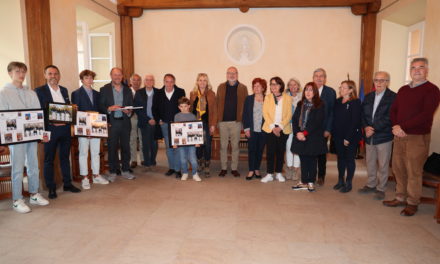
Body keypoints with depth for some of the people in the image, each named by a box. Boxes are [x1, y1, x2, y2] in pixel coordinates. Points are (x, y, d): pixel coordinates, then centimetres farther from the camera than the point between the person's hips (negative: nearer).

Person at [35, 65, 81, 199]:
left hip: (65, 127, 5)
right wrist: (51, 122, -18)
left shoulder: (64, 90, 13)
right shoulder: (39, 91, -4)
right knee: (49, 159, 5)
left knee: (65, 157, 13)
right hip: (50, 128, -5)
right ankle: (51, 188, 14)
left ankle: (67, 183, 24)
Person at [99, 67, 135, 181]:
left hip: (125, 122, 2)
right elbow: (101, 106, 0)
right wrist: (109, 109, -17)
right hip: (111, 122, -2)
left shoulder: (127, 89, 11)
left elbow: (131, 105, 11)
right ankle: (112, 172, 14)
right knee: (112, 148, 3)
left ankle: (125, 171, 19)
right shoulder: (104, 89, 4)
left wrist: (129, 111, -9)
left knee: (126, 147, 7)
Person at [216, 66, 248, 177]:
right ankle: (224, 168, 17)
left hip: (236, 121, -1)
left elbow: (245, 105, 1)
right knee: (223, 146, 6)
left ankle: (234, 168, 16)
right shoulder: (221, 87, 8)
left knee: (235, 146, 6)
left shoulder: (243, 88, 4)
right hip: (223, 121, 1)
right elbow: (217, 104, 6)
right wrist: (217, 119, -2)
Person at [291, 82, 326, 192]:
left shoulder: (320, 105, -4)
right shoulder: (300, 104, 11)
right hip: (300, 137, 4)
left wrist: (305, 133, -16)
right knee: (303, 160, 9)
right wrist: (297, 132, -10)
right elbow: (295, 120, 5)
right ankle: (303, 182, 19)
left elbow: (317, 122, -12)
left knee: (312, 160, 5)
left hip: (313, 138, -4)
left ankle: (311, 182, 16)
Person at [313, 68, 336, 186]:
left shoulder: (330, 92, -1)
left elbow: (332, 112, -3)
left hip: (323, 129, 0)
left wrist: (328, 129, -9)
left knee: (321, 153, 11)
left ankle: (321, 176, 26)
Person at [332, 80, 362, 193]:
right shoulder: (338, 102, 8)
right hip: (338, 136, 6)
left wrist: (348, 137, -18)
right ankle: (340, 180, 24)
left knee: (349, 159, 5)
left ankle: (348, 183, 15)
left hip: (351, 137, -6)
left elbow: (355, 121, -15)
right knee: (340, 158, 13)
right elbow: (334, 119, 8)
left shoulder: (355, 102, -10)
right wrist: (334, 133, 0)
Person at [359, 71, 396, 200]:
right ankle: (371, 185, 30)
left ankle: (381, 188, 19)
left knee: (383, 165, 6)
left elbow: (389, 118, -16)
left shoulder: (393, 97, -9)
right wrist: (366, 127, -10)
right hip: (369, 136, 5)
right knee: (370, 163, 15)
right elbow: (362, 114, 7)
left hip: (384, 136, -5)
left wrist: (374, 129, -18)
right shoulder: (368, 97, 10)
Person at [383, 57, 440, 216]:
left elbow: (426, 115, -16)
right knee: (398, 168, 11)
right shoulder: (403, 90, 14)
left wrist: (402, 126, -16)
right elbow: (393, 110, 11)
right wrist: (396, 127, -7)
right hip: (399, 136, 6)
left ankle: (412, 203, 14)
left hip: (418, 137, -6)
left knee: (414, 171, 0)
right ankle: (401, 198, 25)